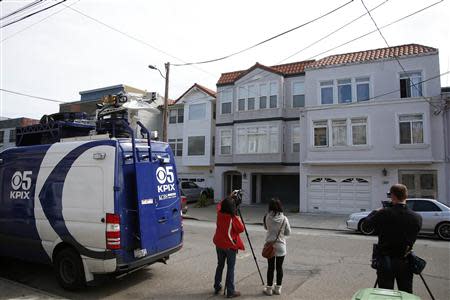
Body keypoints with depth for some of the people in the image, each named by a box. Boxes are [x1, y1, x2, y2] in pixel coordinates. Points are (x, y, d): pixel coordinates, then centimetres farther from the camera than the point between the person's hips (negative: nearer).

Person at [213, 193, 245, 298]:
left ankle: (217, 287, 28)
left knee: (220, 265, 19)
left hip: (219, 244, 6)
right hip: (230, 246, -6)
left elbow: (220, 205, 19)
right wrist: (239, 219, 3)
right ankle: (230, 291, 8)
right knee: (230, 268, 3)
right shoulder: (233, 218, -20)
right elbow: (241, 229, -9)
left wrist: (229, 198, 21)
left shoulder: (219, 214, -3)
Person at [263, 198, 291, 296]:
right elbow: (288, 232, -2)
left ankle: (269, 289, 18)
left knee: (270, 267, 9)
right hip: (281, 246, 0)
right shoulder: (284, 219, -12)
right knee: (279, 267, 11)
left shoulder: (267, 217, -10)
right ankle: (278, 288, 21)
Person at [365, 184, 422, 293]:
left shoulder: (384, 213, -19)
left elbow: (368, 220, -1)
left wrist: (377, 211, 18)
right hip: (405, 262, 3)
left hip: (386, 261, -3)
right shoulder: (417, 217, -10)